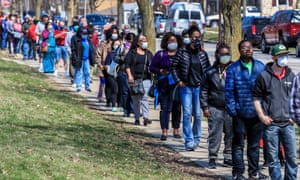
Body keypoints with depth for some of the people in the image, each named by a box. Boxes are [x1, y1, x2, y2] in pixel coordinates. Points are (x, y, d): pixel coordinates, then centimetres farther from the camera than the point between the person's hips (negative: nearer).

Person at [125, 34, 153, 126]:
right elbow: (127, 65, 0)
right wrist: (130, 76, -9)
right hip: (134, 79, -1)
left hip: (146, 79, 1)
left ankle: (146, 117, -20)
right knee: (136, 99, 3)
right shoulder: (132, 53, 5)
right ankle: (137, 118, 11)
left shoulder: (148, 53, 15)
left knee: (144, 97, -13)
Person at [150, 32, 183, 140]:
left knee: (177, 108, 8)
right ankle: (164, 132, -4)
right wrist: (160, 71, -11)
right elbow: (152, 67, 6)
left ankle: (176, 130, 19)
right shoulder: (160, 54, 6)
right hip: (164, 86, -1)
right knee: (165, 108, -4)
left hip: (178, 85, 1)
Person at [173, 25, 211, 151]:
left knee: (198, 114, 5)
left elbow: (208, 69, 15)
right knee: (187, 114, -5)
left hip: (199, 87, 2)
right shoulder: (183, 52, -3)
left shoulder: (203, 53, 4)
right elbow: (174, 67, 3)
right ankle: (189, 141, -4)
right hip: (186, 87, -2)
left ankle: (196, 139, 20)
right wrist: (178, 81, -3)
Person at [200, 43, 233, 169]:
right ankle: (212, 158, 9)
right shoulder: (210, 72, 4)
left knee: (231, 135, 5)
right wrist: (205, 107, 1)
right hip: (215, 109, -1)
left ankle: (228, 158, 15)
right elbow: (204, 91, 7)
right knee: (214, 135, 0)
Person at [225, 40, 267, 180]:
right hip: (240, 113, -3)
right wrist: (232, 110, -10)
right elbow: (229, 91, -4)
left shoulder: (260, 67, 5)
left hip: (257, 112, 3)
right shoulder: (233, 69, -4)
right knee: (238, 143, 2)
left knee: (255, 144, 13)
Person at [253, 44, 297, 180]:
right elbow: (256, 97, 4)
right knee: (273, 157, 3)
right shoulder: (264, 76, -1)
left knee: (292, 156, 3)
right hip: (270, 123, -2)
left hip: (288, 123, 2)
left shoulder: (291, 76, 8)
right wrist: (262, 116, -5)